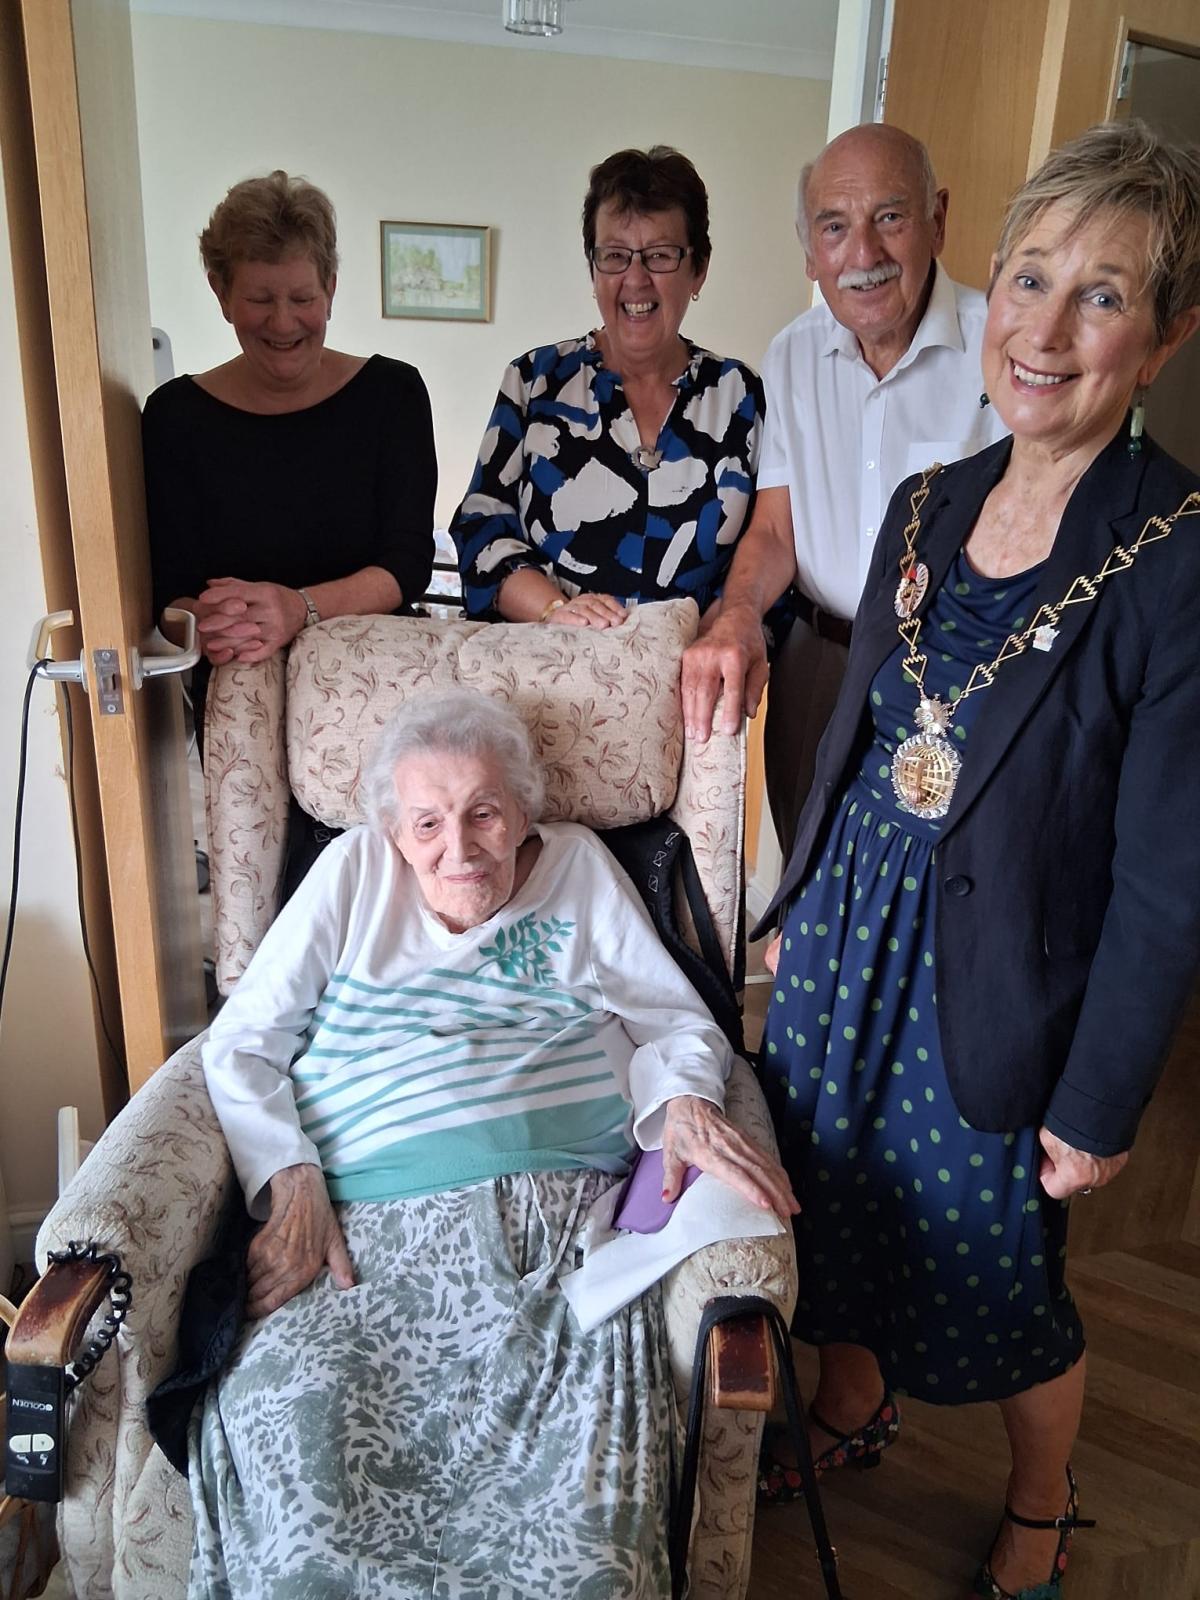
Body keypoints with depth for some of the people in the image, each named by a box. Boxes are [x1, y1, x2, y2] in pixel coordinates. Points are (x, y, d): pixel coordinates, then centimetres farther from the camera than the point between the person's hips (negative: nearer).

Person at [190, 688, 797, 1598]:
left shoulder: (579, 866, 18)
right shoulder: (353, 872, 18)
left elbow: (679, 1026, 15)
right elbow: (240, 1046, 12)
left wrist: (685, 1103, -8)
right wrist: (293, 1187, -4)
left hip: (559, 1219, -1)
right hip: (363, 1234, 2)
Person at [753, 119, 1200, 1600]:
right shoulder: (930, 504, 0)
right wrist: (800, 913, 14)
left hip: (1001, 992, -5)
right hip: (847, 940, 6)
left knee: (999, 1281, 16)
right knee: (834, 1203, 24)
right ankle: (849, 1408, 55)